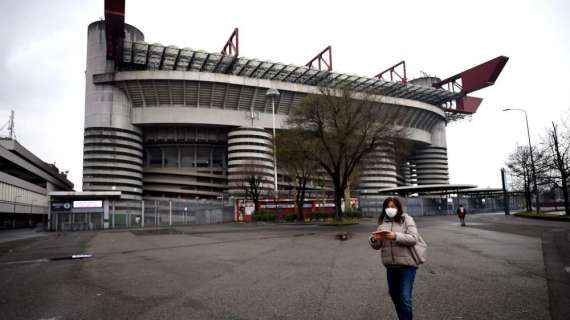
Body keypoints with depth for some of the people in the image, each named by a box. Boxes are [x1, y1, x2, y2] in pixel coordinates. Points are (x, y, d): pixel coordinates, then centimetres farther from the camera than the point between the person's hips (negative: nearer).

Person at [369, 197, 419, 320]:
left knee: (405, 298, -9)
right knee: (394, 294, 19)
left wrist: (395, 236, -30)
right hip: (390, 265, 6)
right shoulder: (382, 222, 6)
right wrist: (374, 239, -16)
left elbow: (413, 238, -17)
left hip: (407, 264, -5)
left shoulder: (407, 219, -5)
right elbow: (376, 246, 7)